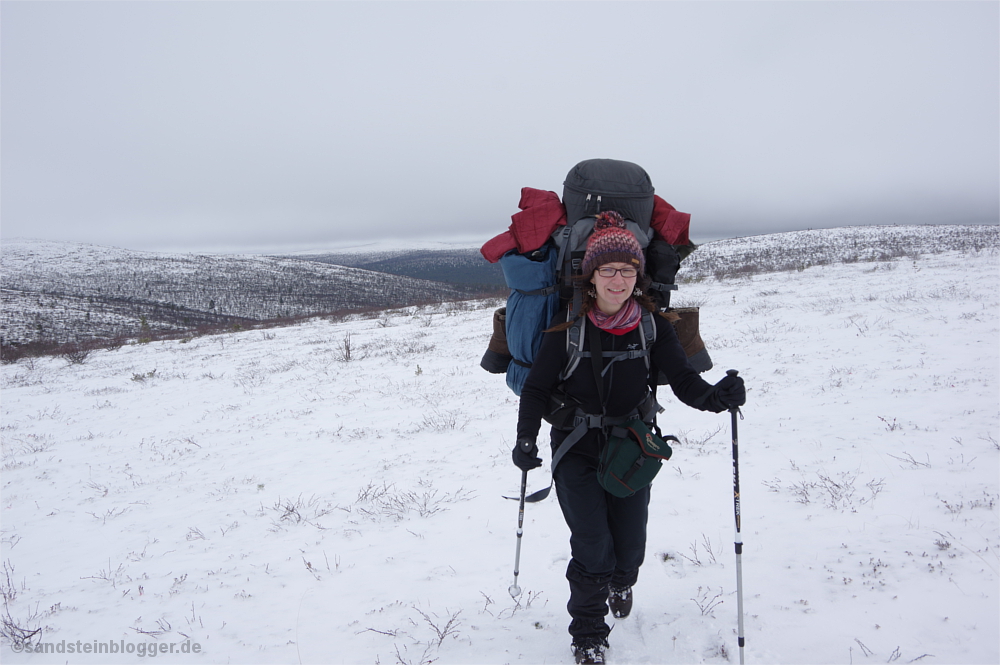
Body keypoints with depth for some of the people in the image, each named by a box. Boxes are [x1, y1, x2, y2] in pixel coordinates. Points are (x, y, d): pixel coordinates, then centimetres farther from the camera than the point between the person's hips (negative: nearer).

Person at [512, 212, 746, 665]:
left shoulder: (653, 324, -9)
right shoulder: (567, 325, -13)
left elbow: (683, 380, -15)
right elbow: (537, 386, -5)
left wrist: (715, 396, -35)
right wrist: (526, 439, -12)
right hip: (576, 446, -2)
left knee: (630, 546, 8)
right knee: (592, 547, -10)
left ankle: (621, 582, 47)